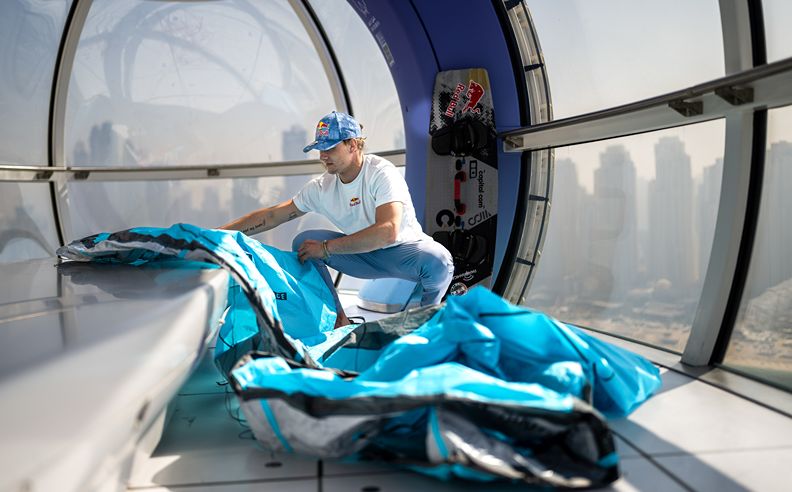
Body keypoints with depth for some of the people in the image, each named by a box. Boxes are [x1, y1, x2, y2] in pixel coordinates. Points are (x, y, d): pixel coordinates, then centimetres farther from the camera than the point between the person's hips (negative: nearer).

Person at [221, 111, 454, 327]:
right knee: (304, 242, -12)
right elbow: (271, 216, 0)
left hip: (404, 250, -5)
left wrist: (326, 248, -32)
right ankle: (338, 322, -3)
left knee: (438, 261, -37)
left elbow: (387, 232, -36)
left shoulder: (382, 172, -23)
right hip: (363, 254, 5)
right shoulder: (321, 187, -6)